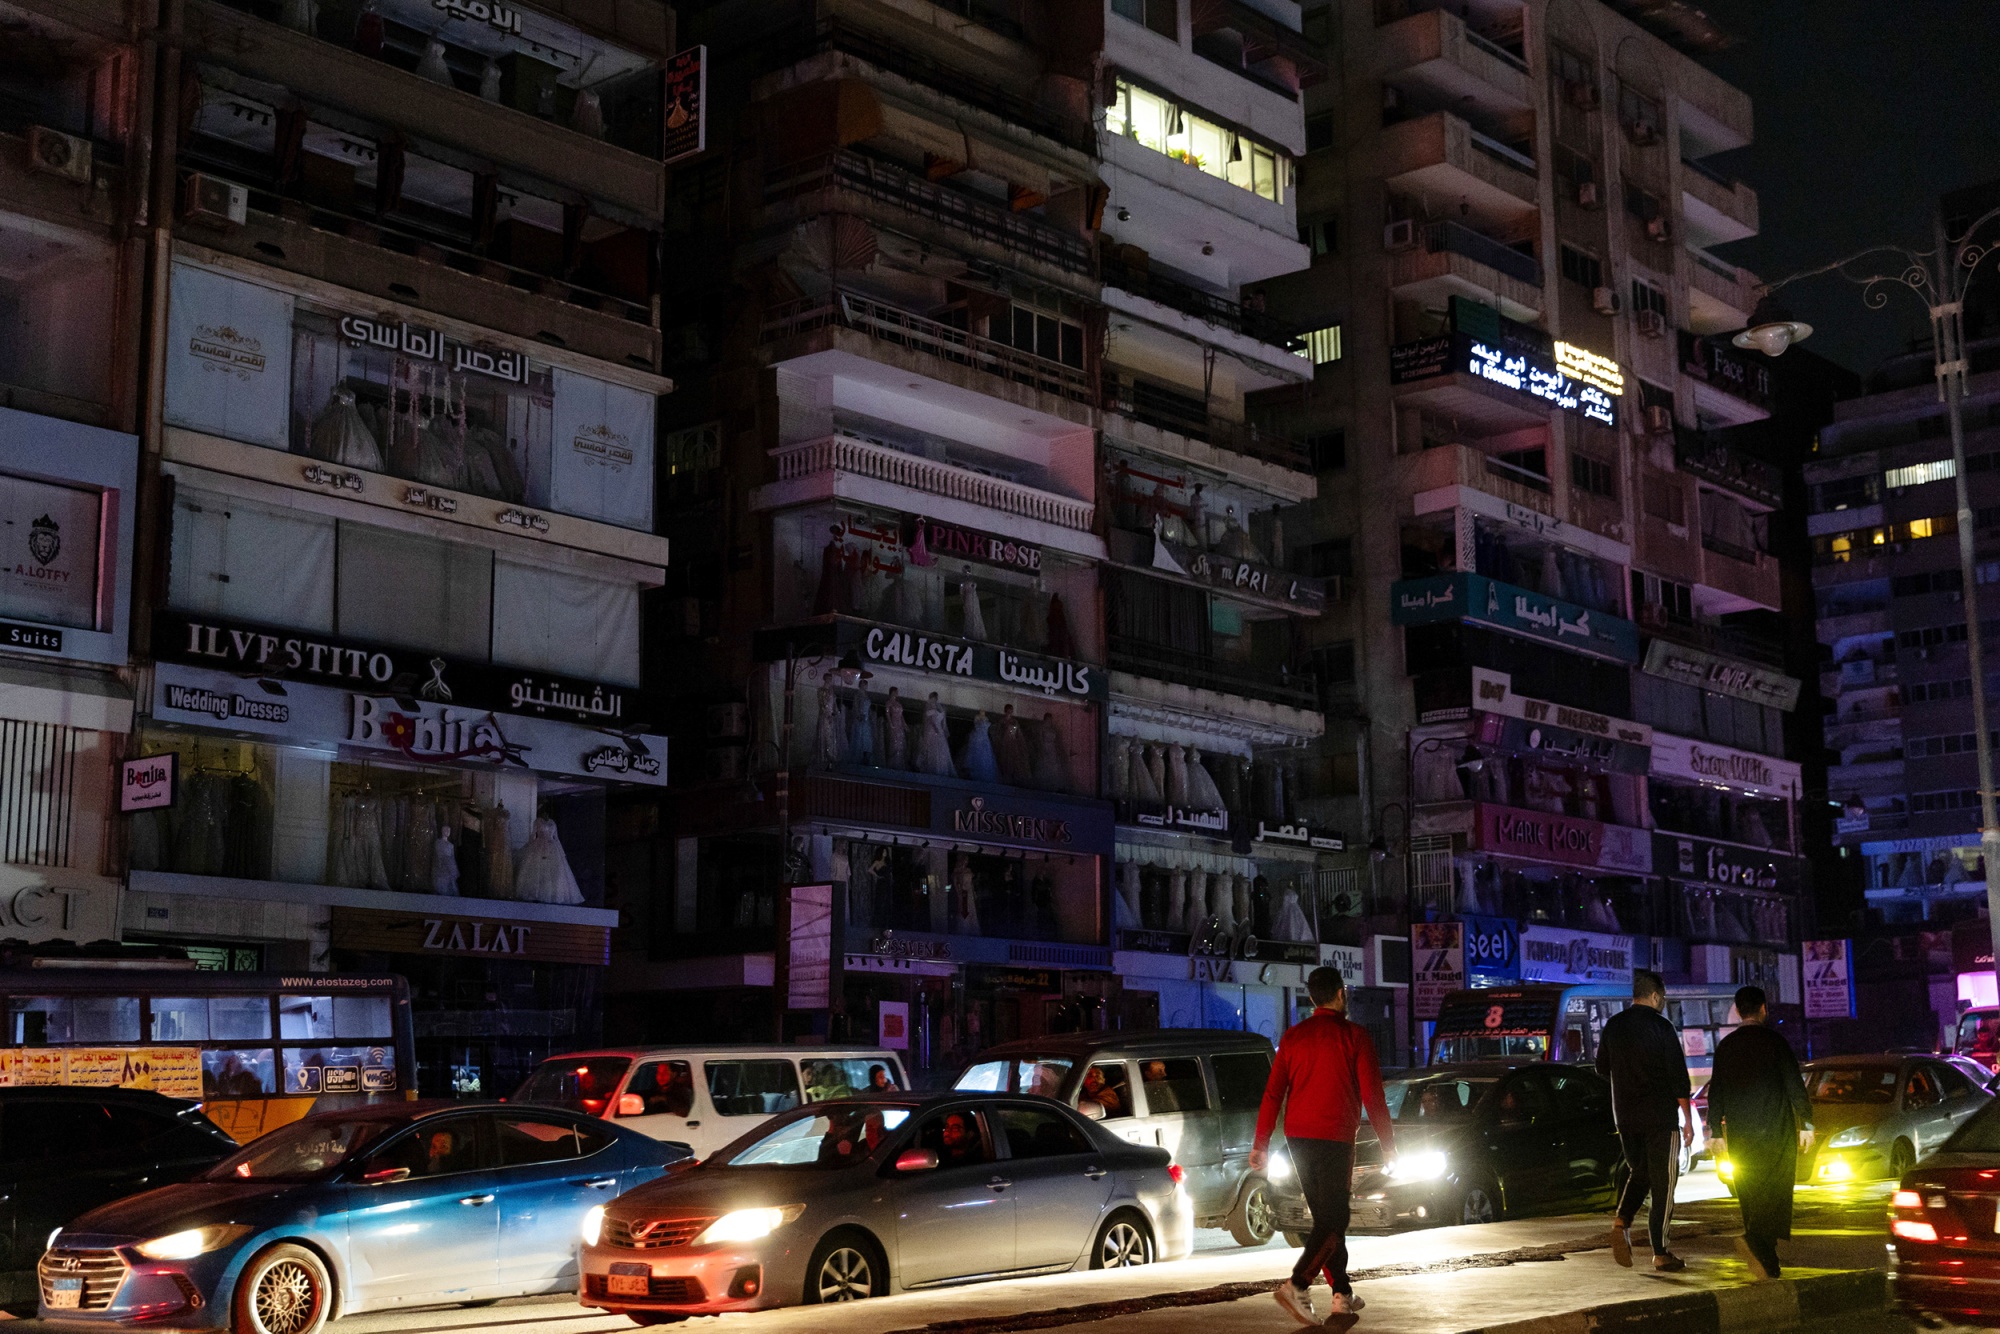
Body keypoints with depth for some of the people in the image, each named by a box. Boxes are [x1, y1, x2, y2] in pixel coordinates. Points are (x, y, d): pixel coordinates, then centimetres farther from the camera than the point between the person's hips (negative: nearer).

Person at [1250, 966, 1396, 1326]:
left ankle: (1342, 1294, 21)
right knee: (1332, 1221, -3)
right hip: (1335, 1138, -5)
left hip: (1298, 1139, 5)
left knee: (1325, 1217, 16)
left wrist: (1260, 1144, 5)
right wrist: (1388, 1145, 0)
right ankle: (1297, 1286, -21)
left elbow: (1273, 1093, 3)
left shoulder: (1293, 1036, 7)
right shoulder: (1354, 1036, -5)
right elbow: (1372, 1096, -7)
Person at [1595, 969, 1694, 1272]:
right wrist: (1688, 1119, -5)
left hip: (1625, 1117, 5)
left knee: (1639, 1173, 19)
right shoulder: (1661, 1026, -10)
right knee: (1663, 1183, 3)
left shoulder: (1613, 1025, 5)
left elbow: (1602, 1069, 14)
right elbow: (1678, 1075, -11)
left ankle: (1622, 1222, -5)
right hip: (1661, 1117, -5)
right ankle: (1660, 1254, 5)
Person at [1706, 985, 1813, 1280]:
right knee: (1775, 1189, -6)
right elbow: (1794, 1085, -7)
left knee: (1751, 1193, 10)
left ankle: (1767, 1265, 11)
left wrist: (1717, 1132, 16)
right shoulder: (1774, 1042, -5)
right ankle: (1755, 1239, -30)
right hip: (1774, 1131, -4)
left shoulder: (1725, 1046, 8)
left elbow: (1715, 1092, 10)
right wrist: (1806, 1124, -1)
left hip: (1739, 1134, 4)